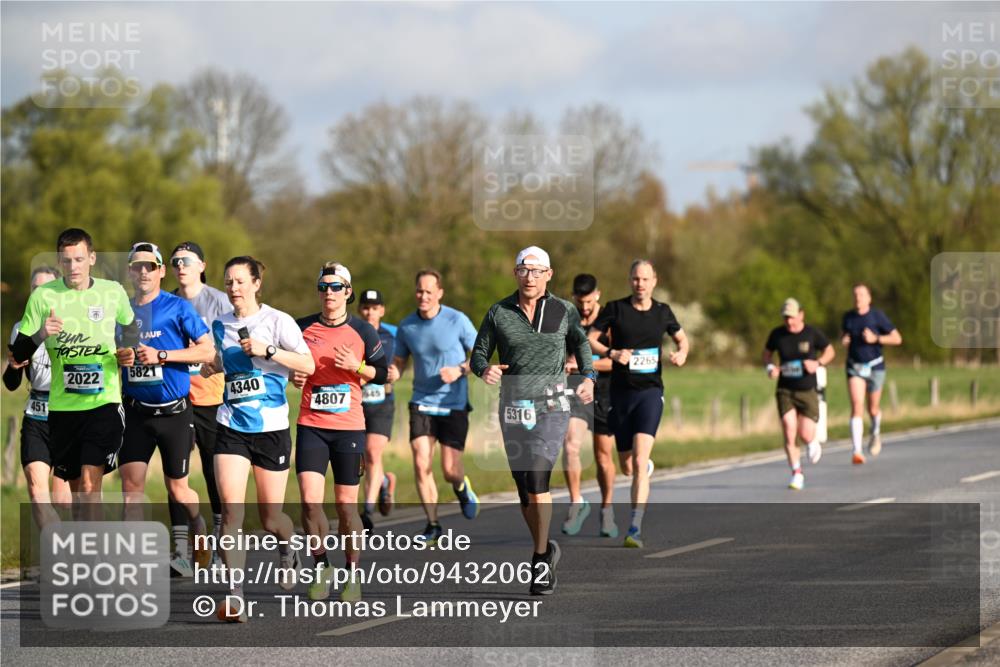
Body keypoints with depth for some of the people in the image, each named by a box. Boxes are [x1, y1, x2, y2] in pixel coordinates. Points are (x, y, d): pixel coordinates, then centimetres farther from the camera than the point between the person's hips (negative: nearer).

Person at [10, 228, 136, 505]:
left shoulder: (114, 292, 1)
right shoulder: (43, 296, -2)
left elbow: (131, 327, 23)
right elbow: (17, 355, -1)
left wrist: (127, 350, 2)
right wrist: (41, 334, -20)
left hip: (104, 402, -2)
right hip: (62, 407, 2)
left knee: (90, 485, -15)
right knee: (76, 485, 12)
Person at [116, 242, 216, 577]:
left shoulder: (177, 307, -5)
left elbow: (208, 350, -9)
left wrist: (161, 355, -16)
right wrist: (120, 358, -1)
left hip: (174, 411, -4)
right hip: (136, 411, 4)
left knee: (177, 490, 4)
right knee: (130, 482, -7)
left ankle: (197, 523, 36)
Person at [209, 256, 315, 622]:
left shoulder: (277, 320, -5)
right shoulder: (220, 326, 9)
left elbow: (308, 364, -13)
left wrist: (267, 350, -22)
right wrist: (208, 368, 8)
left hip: (271, 428, -3)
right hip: (231, 427, 3)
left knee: (270, 517, 5)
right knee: (230, 507, -16)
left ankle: (287, 551, 42)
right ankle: (234, 595, -17)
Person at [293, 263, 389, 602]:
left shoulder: (362, 331, 2)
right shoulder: (302, 328, 5)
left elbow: (382, 373, 5)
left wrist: (356, 367, -13)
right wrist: (293, 376, -5)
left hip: (349, 427, -1)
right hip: (311, 425, 1)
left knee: (346, 507, 2)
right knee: (310, 501, -13)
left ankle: (352, 575, 18)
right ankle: (321, 569, 5)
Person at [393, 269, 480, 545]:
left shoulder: (457, 321, -8)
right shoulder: (406, 326, 2)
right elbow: (399, 361, 13)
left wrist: (459, 370, -19)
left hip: (454, 404, -3)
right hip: (422, 403, 3)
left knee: (450, 469, -5)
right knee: (421, 464, -11)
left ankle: (463, 489, 33)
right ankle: (432, 526, 2)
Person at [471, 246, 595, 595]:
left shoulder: (564, 311, 3)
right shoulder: (498, 313, 4)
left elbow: (581, 343, 20)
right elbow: (479, 353, 6)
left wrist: (588, 377, 3)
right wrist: (484, 369, -17)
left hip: (551, 406, -3)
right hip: (513, 408, 3)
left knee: (536, 478, -19)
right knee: (524, 488, 8)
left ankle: (541, 560, -12)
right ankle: (546, 548, 28)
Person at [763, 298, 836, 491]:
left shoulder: (812, 334, -6)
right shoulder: (777, 334, -2)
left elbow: (830, 351, 7)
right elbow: (767, 353, 14)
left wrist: (818, 363, -13)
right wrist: (770, 367, -7)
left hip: (807, 391, -1)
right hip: (785, 390, 1)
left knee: (805, 435, -5)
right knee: (789, 433, -11)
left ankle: (813, 443, 34)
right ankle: (797, 474, 0)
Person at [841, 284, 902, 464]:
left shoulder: (877, 316, -9)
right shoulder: (848, 317, 2)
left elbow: (897, 339, -7)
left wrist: (876, 339, -20)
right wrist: (844, 340, -2)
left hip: (875, 366, -1)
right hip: (854, 367, 1)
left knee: (873, 409, 12)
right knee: (857, 407, -15)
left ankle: (876, 433, 47)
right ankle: (857, 452, -21)